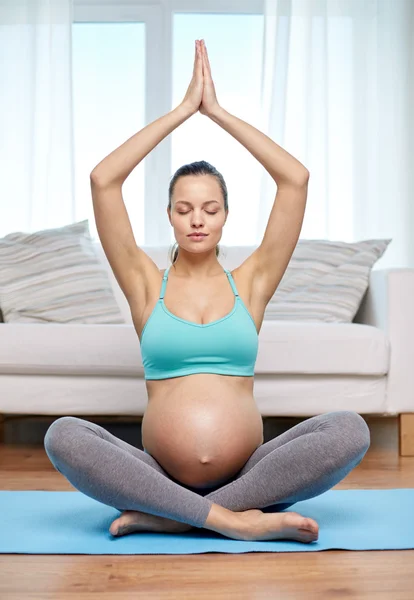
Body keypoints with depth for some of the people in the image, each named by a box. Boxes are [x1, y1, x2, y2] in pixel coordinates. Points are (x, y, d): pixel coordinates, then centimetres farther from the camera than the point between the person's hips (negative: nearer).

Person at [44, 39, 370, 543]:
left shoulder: (248, 284, 9)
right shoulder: (147, 286, 8)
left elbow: (296, 177, 3)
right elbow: (102, 180, -2)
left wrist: (216, 110, 6)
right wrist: (183, 109, 2)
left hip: (245, 474, 1)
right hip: (161, 473, -1)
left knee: (351, 429, -26)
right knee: (63, 435, -27)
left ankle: (166, 517, -20)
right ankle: (232, 518, -24)